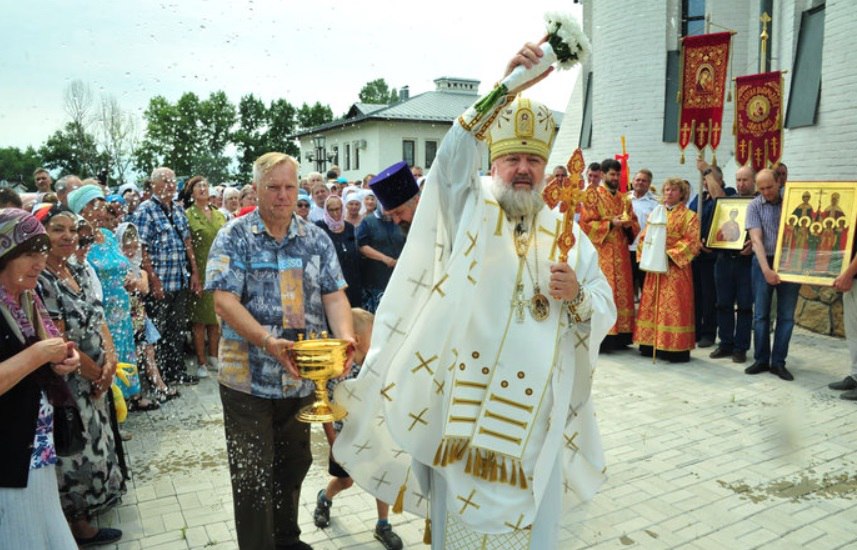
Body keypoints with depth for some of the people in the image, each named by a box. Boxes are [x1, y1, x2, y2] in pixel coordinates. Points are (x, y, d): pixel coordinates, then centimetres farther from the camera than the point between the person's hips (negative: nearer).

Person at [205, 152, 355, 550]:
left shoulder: (316, 239, 4)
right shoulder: (233, 238, -6)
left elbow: (334, 296, 0)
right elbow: (225, 301, -16)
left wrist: (345, 337, -20)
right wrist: (269, 342, -30)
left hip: (303, 377, 4)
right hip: (248, 378, -4)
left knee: (294, 464, 20)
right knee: (252, 474, 6)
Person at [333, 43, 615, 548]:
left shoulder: (567, 232, 8)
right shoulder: (470, 207, 1)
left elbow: (605, 310, 7)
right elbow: (453, 157, -21)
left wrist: (577, 295, -15)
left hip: (537, 406, 3)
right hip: (465, 398, -2)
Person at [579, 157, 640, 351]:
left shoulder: (625, 199, 18)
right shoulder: (592, 195, 1)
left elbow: (635, 225, 17)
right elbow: (586, 224, -7)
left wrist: (629, 224, -6)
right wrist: (611, 223, -16)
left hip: (621, 254, 6)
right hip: (601, 253, -6)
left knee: (622, 292, 4)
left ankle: (619, 337, 10)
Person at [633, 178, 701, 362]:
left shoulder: (689, 216, -1)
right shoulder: (655, 213, 15)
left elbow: (691, 242, -10)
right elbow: (644, 237, 13)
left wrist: (670, 254, -16)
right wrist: (646, 255, -2)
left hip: (676, 268, -5)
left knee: (673, 306, -5)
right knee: (651, 305, 7)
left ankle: (676, 348, 0)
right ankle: (652, 344, 16)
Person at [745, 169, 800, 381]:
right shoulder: (754, 206, 0)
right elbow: (756, 239, -9)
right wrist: (766, 270, -18)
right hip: (763, 262, -1)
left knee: (786, 315, 3)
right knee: (760, 314, 2)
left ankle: (778, 362, 11)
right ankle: (761, 360, 12)